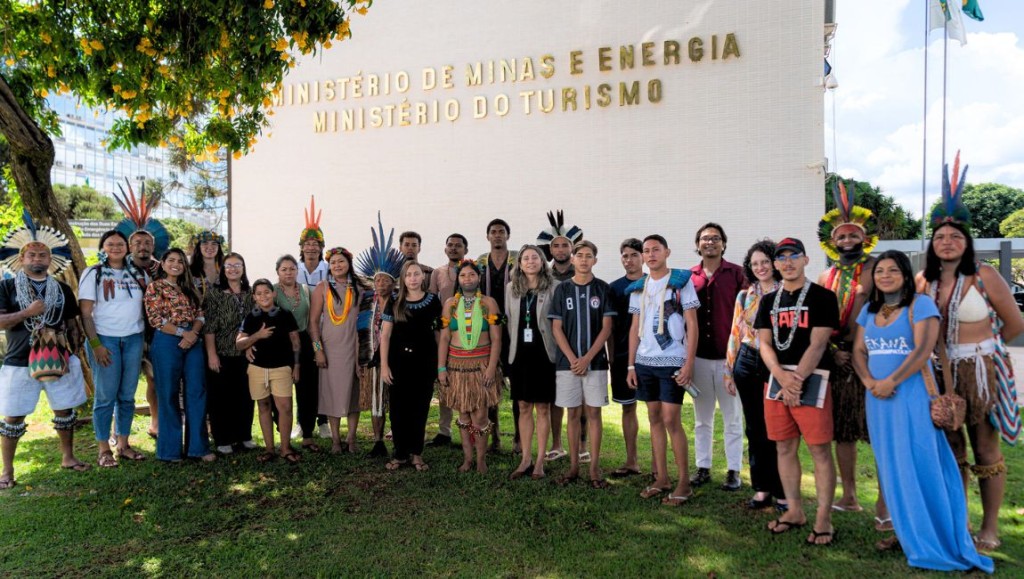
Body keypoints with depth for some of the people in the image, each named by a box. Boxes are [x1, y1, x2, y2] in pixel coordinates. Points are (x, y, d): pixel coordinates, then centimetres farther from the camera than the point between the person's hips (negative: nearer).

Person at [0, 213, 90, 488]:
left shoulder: (62, 289, 9)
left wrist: (71, 351, 7)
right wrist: (27, 312, -19)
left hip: (59, 359, 3)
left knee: (65, 410, 11)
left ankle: (67, 457, 27)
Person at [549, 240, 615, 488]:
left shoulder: (602, 289, 2)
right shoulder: (562, 289, 4)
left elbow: (606, 328, -2)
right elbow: (556, 328, 2)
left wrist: (587, 358, -10)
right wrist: (572, 358, -8)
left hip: (595, 361, -1)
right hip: (568, 362, 1)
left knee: (593, 413, 3)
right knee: (573, 414, 7)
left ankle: (595, 468, 10)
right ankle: (573, 466, 15)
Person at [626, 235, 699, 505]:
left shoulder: (681, 281, -3)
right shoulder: (638, 287, 11)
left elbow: (692, 325, -6)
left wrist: (689, 364, -12)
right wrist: (631, 364, 8)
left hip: (672, 362, -5)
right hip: (644, 362, 5)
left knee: (671, 420, -7)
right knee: (654, 419, 9)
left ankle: (684, 483, 6)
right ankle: (661, 478, 19)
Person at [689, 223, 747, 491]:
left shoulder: (737, 274, -1)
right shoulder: (689, 277, 7)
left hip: (728, 356, -3)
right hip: (698, 356, 3)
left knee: (732, 418, 6)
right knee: (701, 419, 12)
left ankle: (734, 471, 15)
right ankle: (703, 468, 22)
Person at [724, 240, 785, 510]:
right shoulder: (744, 296, 10)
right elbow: (735, 333, 11)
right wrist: (729, 371, 9)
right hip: (747, 364, 4)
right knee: (755, 428, 9)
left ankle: (782, 492, 12)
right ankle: (762, 488, 20)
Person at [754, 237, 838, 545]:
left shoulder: (822, 297, -2)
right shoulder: (769, 301, 13)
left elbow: (817, 344, -9)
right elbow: (765, 344, 6)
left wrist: (797, 379, -16)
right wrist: (782, 376, -10)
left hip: (811, 380, -5)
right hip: (777, 379, 5)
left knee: (820, 450, -2)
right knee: (784, 448, 10)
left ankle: (823, 517, 6)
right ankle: (794, 511, 23)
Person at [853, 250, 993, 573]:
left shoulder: (921, 305, -5)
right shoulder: (869, 310, 14)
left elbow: (923, 350, -15)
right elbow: (858, 351, 10)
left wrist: (890, 381, -17)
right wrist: (869, 381, -7)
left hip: (912, 396, -6)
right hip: (879, 400, 6)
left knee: (918, 466, -3)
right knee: (891, 467, 9)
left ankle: (936, 540, 8)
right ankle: (906, 532, 21)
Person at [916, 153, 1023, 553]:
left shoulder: (985, 277, -8)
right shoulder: (923, 281, 2)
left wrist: (979, 346, 11)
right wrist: (954, 349, 4)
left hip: (981, 370, -4)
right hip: (940, 372, 4)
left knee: (985, 450, 4)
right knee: (951, 449, 12)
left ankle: (989, 529, 16)